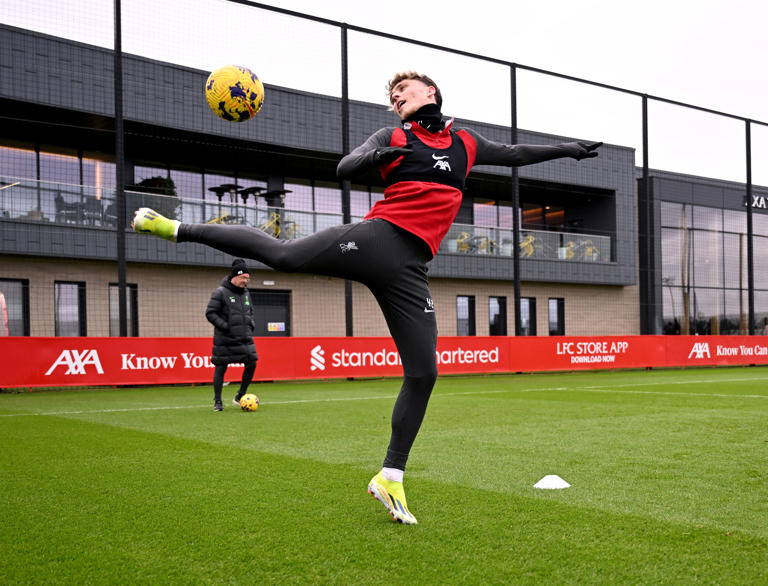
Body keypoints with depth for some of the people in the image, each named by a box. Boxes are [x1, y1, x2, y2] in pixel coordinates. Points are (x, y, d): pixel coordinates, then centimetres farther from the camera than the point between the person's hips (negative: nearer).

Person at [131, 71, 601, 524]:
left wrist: (567, 149, 40)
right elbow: (345, 167, -1)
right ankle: (180, 229, -7)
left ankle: (390, 479, 9)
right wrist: (372, 157, -23)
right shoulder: (392, 138, 12)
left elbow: (515, 154, 35)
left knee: (423, 372, -2)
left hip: (409, 269, 2)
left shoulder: (466, 143, 22)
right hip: (377, 238, -2)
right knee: (284, 255, -21)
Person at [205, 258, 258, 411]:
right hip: (225, 340, -6)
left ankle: (240, 397, 13)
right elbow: (210, 313, -10)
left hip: (245, 338, 6)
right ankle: (217, 402, 12)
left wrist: (251, 324, 8)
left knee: (251, 364, -3)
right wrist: (226, 326, -17)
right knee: (221, 368, 0)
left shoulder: (245, 292, 12)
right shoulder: (220, 292, -9)